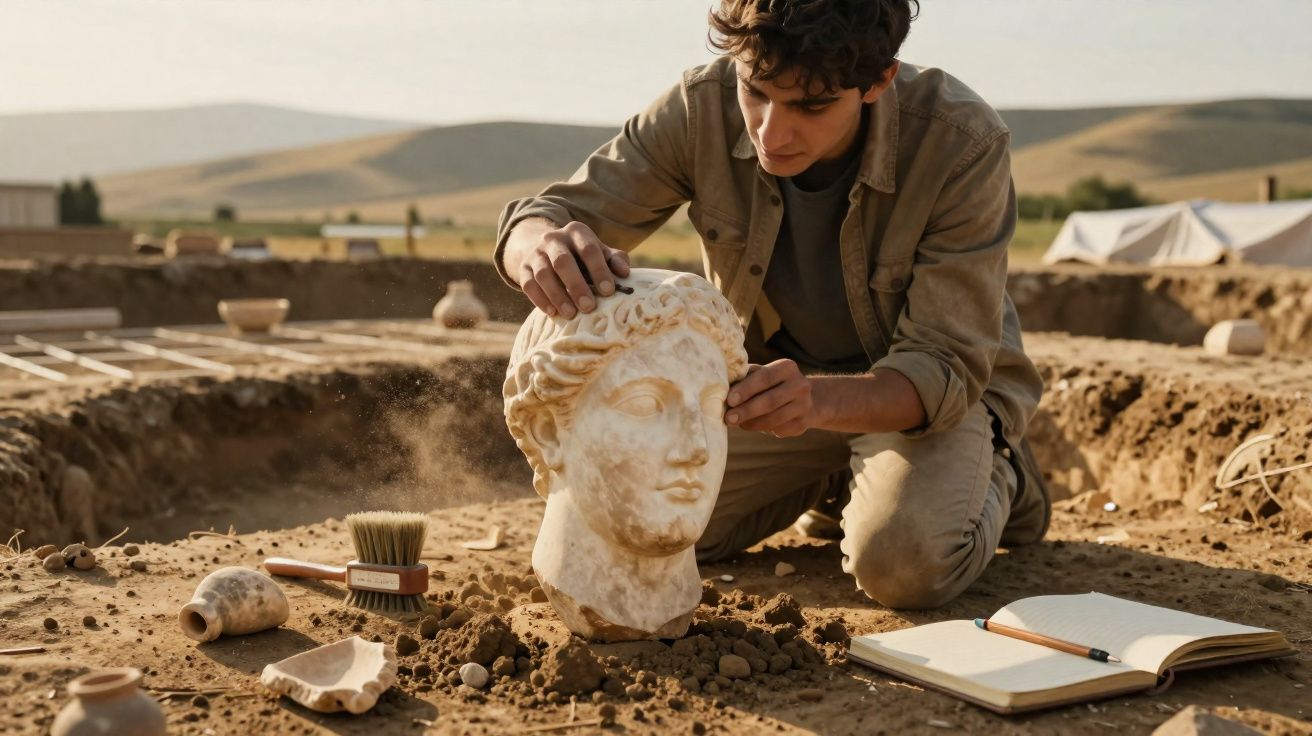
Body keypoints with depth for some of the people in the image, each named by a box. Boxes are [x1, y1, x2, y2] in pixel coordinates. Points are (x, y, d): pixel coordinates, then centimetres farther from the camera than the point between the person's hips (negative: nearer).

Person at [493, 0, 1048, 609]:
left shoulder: (963, 143, -29)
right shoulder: (704, 107, -21)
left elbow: (946, 366, -28)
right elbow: (540, 218, -19)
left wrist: (818, 399, -50)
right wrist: (544, 246, -46)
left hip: (936, 391, -3)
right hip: (773, 377, 4)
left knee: (904, 562, -32)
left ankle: (994, 480, 6)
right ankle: (835, 484, 13)